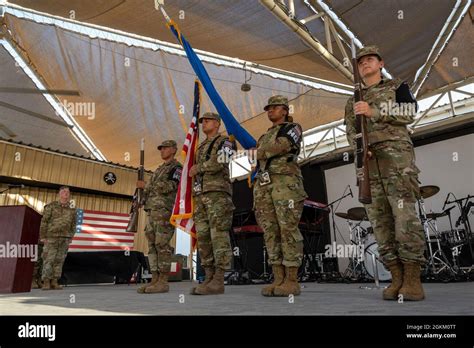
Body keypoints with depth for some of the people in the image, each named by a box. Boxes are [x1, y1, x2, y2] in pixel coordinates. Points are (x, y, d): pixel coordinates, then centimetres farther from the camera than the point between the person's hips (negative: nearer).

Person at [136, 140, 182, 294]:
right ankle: (155, 280, 7)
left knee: (162, 245, -12)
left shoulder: (177, 167, 0)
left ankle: (163, 282, -8)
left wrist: (145, 185, -10)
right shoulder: (159, 169, 27)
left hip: (165, 210, -8)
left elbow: (169, 187, -14)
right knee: (152, 245, 4)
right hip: (152, 211, 9)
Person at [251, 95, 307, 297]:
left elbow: (280, 146, -10)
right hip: (263, 185, 7)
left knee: (288, 229, -10)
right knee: (270, 231, 0)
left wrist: (258, 152, 6)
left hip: (285, 181, -7)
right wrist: (256, 194, 13)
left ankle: (292, 281, -5)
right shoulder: (264, 137, 29)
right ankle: (278, 279, 3)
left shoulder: (293, 128, 9)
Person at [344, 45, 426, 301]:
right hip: (367, 161, 4)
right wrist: (358, 146, -9)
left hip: (395, 154, -3)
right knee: (380, 220, -3)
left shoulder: (397, 87, 17)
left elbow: (409, 113, 0)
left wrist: (374, 111, -10)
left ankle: (413, 280, -9)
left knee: (404, 215, -14)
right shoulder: (353, 102, 26)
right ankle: (397, 279, 2)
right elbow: (350, 131, 13)